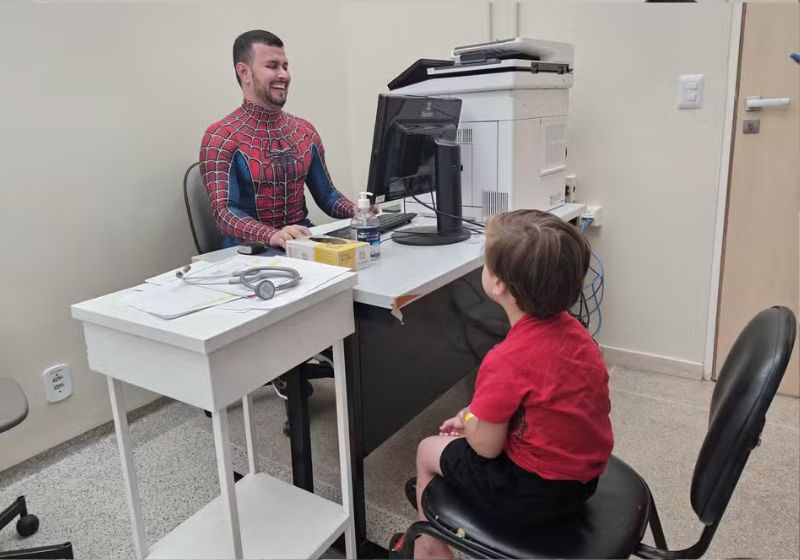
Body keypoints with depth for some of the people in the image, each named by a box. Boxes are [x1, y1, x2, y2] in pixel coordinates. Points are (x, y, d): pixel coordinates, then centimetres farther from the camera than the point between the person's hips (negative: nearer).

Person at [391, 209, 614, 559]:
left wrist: (467, 418, 1)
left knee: (428, 451, 15)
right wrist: (476, 419, 9)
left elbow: (486, 446, -19)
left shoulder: (507, 360, -30)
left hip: (534, 494, -7)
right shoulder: (571, 329, -6)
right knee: (464, 435, 25)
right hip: (582, 474, 8)